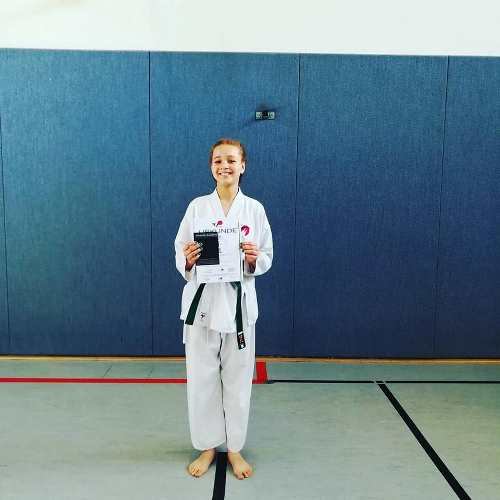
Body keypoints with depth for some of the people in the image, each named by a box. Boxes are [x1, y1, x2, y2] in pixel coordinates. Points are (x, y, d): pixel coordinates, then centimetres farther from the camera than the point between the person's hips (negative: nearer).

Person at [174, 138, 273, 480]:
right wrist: (188, 260, -17)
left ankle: (234, 448, 27)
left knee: (237, 379, 9)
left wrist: (254, 259, -16)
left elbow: (267, 258, 5)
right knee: (202, 378, 7)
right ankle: (208, 447, 27)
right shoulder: (197, 206, 1)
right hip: (202, 300, 0)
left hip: (239, 301, 0)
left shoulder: (254, 209, 1)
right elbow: (180, 254, 4)